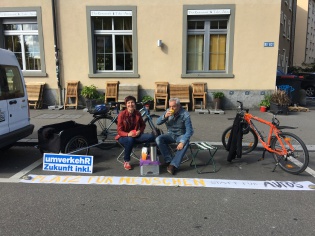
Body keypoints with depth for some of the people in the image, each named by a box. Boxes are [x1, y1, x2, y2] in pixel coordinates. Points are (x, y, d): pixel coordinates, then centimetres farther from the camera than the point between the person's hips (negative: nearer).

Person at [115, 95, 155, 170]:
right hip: (124, 136, -3)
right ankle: (126, 161, -18)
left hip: (136, 135, 3)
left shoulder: (138, 113, -3)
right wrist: (128, 134, -31)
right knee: (130, 140, -40)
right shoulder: (122, 114, -13)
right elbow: (119, 131, -12)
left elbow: (143, 125, 12)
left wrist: (140, 131, -10)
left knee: (151, 137, -22)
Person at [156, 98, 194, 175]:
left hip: (181, 135, -4)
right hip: (170, 134, 4)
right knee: (158, 139, -24)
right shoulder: (168, 111, -3)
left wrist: (182, 142, -34)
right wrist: (165, 116, -23)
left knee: (185, 144, -36)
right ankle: (169, 161, -22)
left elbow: (189, 131, -20)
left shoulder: (185, 114, -16)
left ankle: (173, 165, -33)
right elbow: (158, 122, -3)